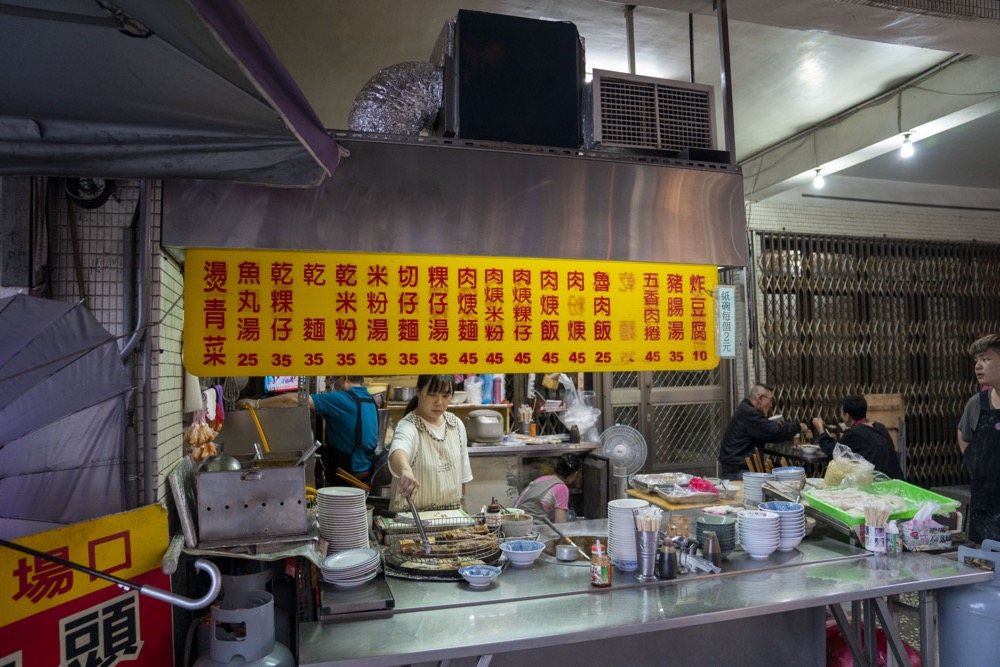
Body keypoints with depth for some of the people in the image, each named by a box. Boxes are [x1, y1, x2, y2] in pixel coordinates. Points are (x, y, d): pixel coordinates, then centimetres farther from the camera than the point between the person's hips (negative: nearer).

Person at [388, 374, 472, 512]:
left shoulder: (457, 425, 1)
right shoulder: (408, 427, -18)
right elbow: (397, 452, -41)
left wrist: (463, 506, 15)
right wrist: (405, 470, -60)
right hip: (413, 514, -5)